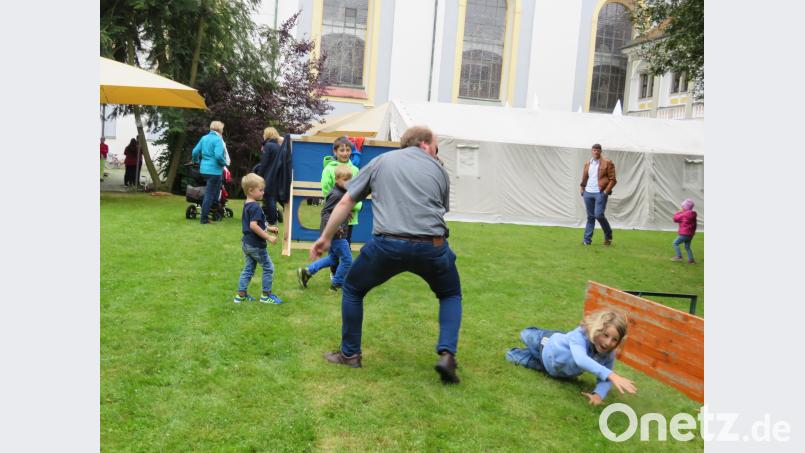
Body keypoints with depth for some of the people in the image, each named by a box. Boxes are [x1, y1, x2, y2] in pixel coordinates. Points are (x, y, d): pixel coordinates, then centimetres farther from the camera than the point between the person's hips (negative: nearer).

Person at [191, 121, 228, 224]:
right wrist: (224, 163, -6)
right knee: (209, 194, -2)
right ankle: (204, 218, 2)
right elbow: (218, 156, -24)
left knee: (216, 190, 24)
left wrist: (196, 161, 28)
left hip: (204, 169, 8)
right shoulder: (218, 140, -13)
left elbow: (195, 152, 10)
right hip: (214, 170, -8)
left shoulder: (204, 138, 10)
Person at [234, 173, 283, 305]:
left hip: (247, 243, 9)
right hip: (256, 244, -9)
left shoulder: (246, 205, 10)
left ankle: (241, 294, 19)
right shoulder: (255, 207, -20)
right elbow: (253, 225, -28)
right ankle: (266, 295, 11)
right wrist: (268, 237, -26)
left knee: (248, 269, 16)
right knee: (268, 268, 4)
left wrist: (266, 229, 20)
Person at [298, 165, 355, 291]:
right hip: (336, 233, -10)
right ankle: (336, 284, 16)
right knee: (347, 260, 0)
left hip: (336, 233, 10)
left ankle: (306, 272, 25)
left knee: (333, 257, 23)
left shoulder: (343, 193, 9)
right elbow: (325, 212, -23)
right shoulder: (336, 194, -20)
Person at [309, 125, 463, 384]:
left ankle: (350, 354, 31)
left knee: (352, 290, 25)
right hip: (431, 246, 1)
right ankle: (447, 354, 9)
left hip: (387, 244, 0)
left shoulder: (381, 161, 16)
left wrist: (325, 237, 23)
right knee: (451, 295, 27)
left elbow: (345, 202, 16)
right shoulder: (439, 170, 16)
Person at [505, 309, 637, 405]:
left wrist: (599, 394, -48)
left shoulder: (608, 354, -34)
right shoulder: (580, 335, -49)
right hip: (548, 345, -4)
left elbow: (604, 378, -27)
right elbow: (581, 359, -68)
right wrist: (611, 375, -79)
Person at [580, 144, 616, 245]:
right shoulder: (587, 164, 13)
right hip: (588, 193, 5)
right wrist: (582, 189, 10)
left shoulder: (607, 163, -2)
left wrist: (606, 191, -12)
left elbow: (612, 179, -5)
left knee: (598, 215, -14)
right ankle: (587, 239, 11)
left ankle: (608, 235, 9)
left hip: (600, 193, -5)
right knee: (590, 217, 8)